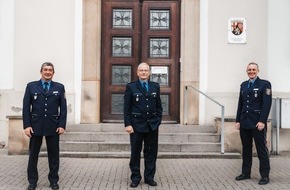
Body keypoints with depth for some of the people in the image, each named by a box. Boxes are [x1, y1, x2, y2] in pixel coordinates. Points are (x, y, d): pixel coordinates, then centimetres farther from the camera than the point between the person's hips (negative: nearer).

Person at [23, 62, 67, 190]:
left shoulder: (59, 87, 6)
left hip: (53, 126, 0)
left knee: (54, 155, 6)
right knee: (33, 154, 6)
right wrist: (27, 125, -7)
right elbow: (26, 107, 1)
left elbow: (63, 108, 3)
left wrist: (62, 125, -6)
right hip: (35, 126, 0)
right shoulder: (31, 86, 4)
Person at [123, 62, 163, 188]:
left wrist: (158, 120, 2)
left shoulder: (155, 87, 8)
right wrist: (127, 124, -10)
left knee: (151, 152, 8)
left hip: (152, 125, 3)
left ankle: (149, 177, 20)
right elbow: (127, 107, -3)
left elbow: (159, 106, 11)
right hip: (136, 125, -2)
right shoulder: (131, 87, -1)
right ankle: (135, 178, 18)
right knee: (135, 152, 6)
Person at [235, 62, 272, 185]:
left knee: (261, 150, 1)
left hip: (257, 123, -5)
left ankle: (265, 176, 9)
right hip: (244, 123, 6)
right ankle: (246, 173, 22)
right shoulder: (243, 85, 14)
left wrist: (262, 121, -17)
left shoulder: (264, 84, -3)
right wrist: (238, 120, 8)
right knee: (246, 149, 12)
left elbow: (267, 104, -10)